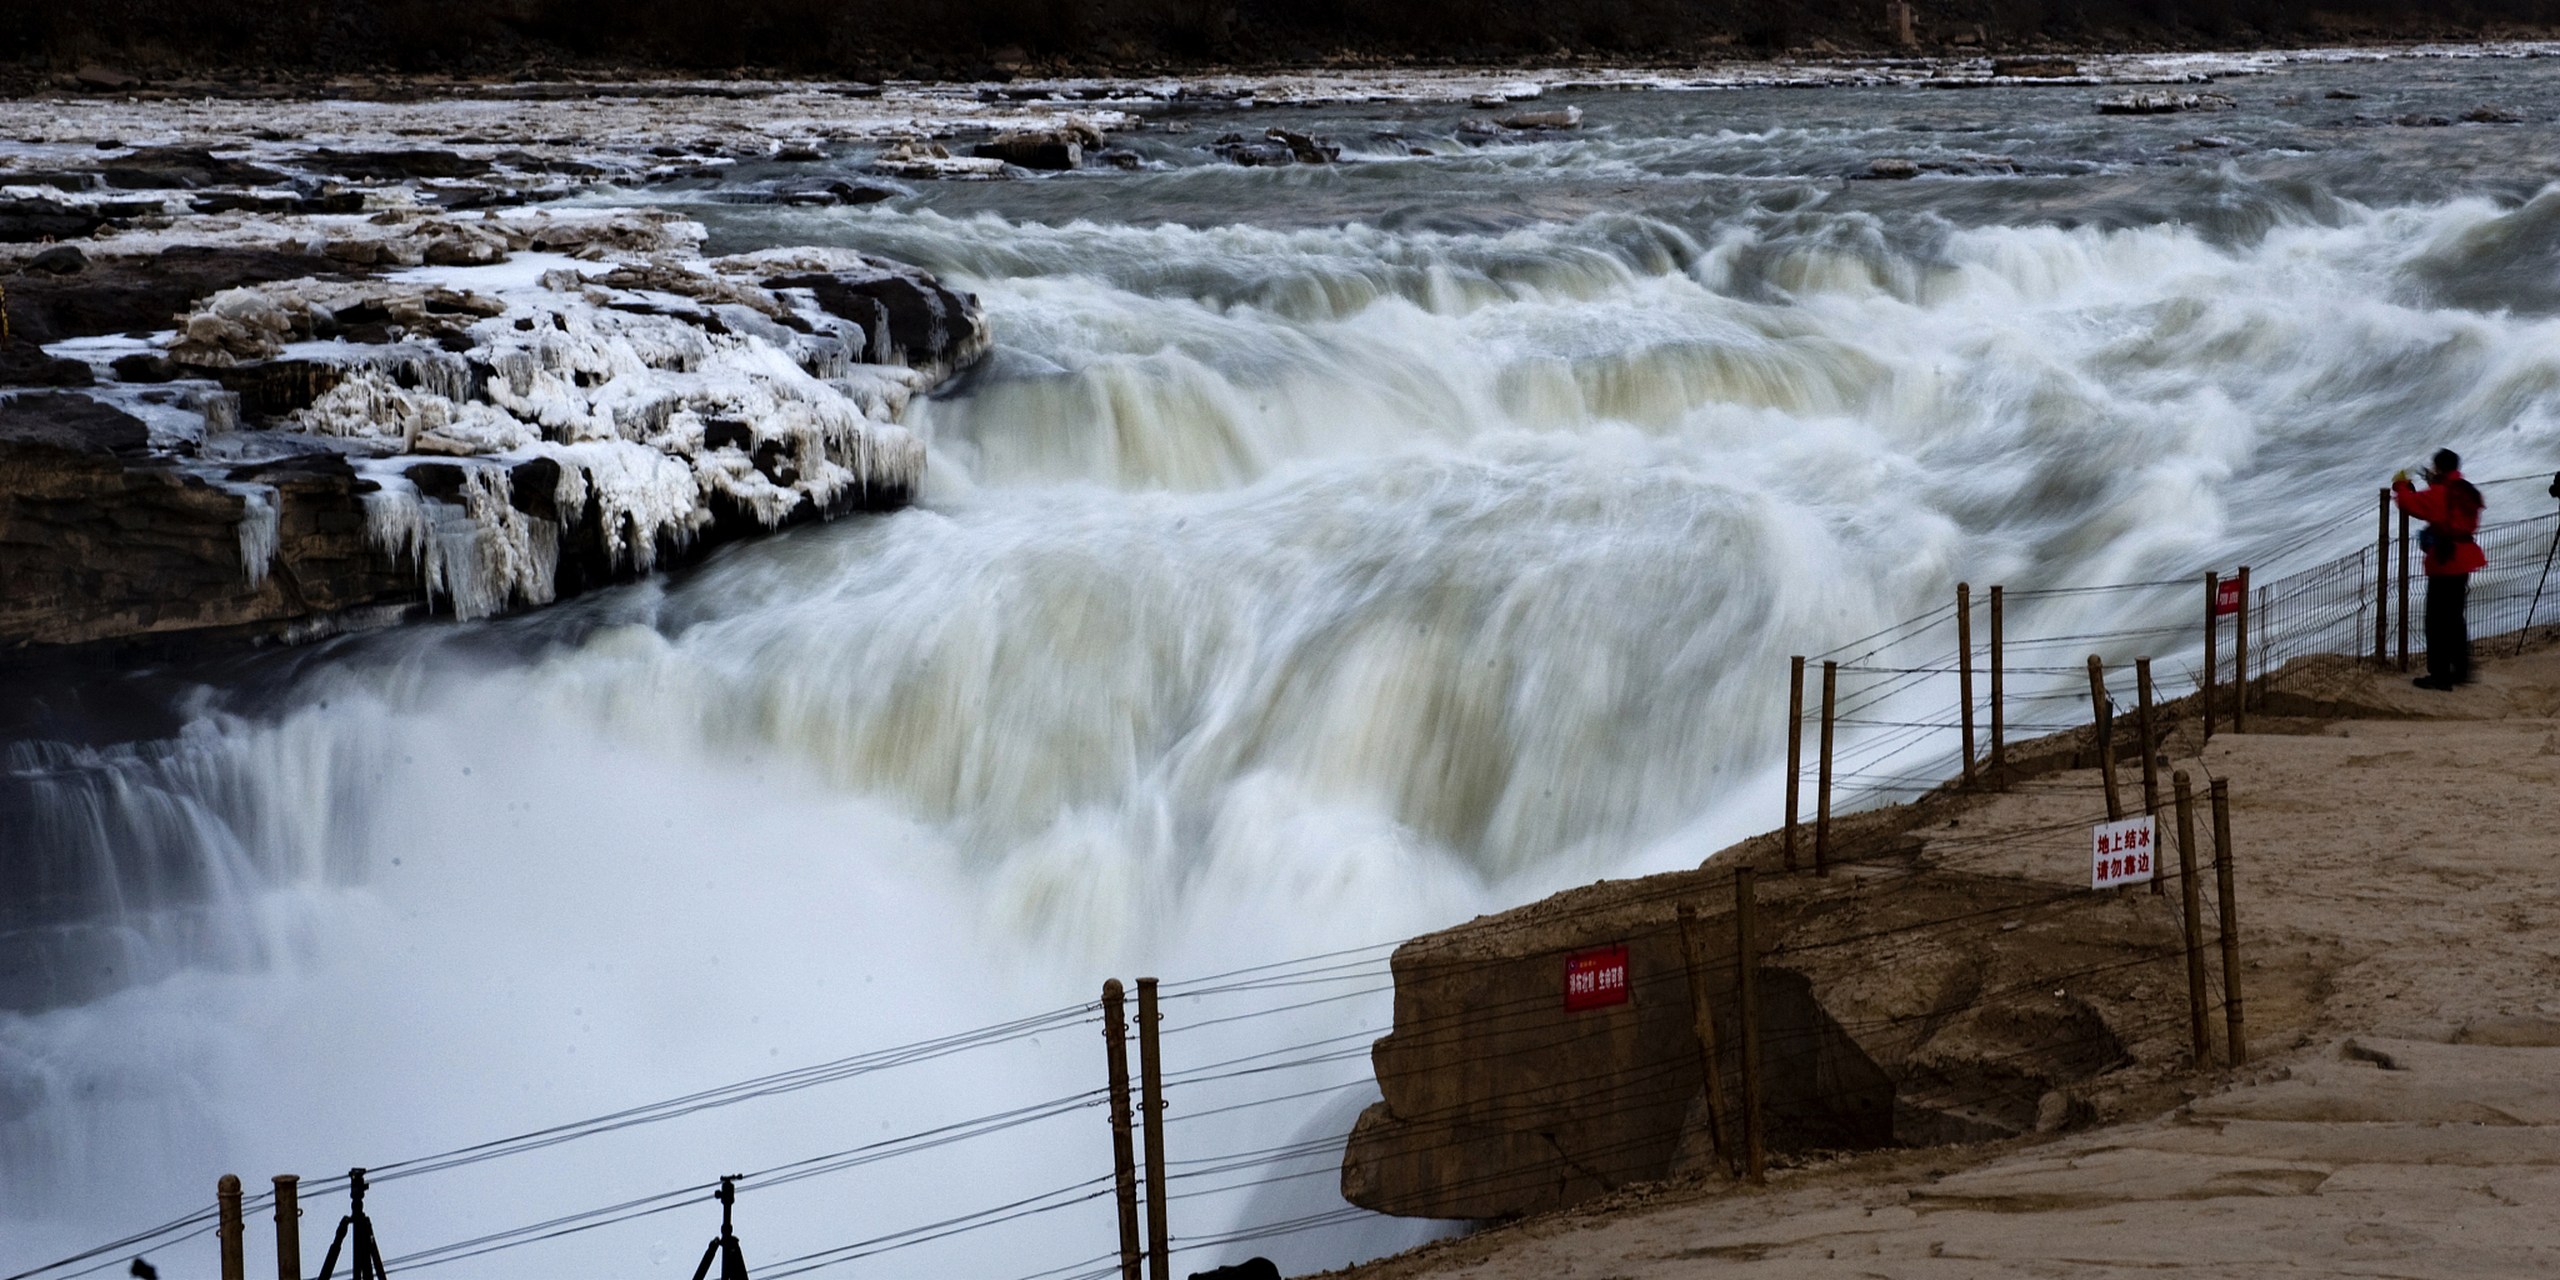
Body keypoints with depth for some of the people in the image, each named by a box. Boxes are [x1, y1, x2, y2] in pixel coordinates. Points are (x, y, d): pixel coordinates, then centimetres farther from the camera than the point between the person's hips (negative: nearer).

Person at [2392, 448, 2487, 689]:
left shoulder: (2439, 494, -17)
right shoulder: (2465, 492, 9)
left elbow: (2411, 503, -19)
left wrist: (2400, 484, 0)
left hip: (2444, 562, -9)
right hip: (2463, 562, 9)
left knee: (2437, 620, -3)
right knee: (2454, 617, 19)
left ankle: (2439, 674, -3)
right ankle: (2461, 669, 24)